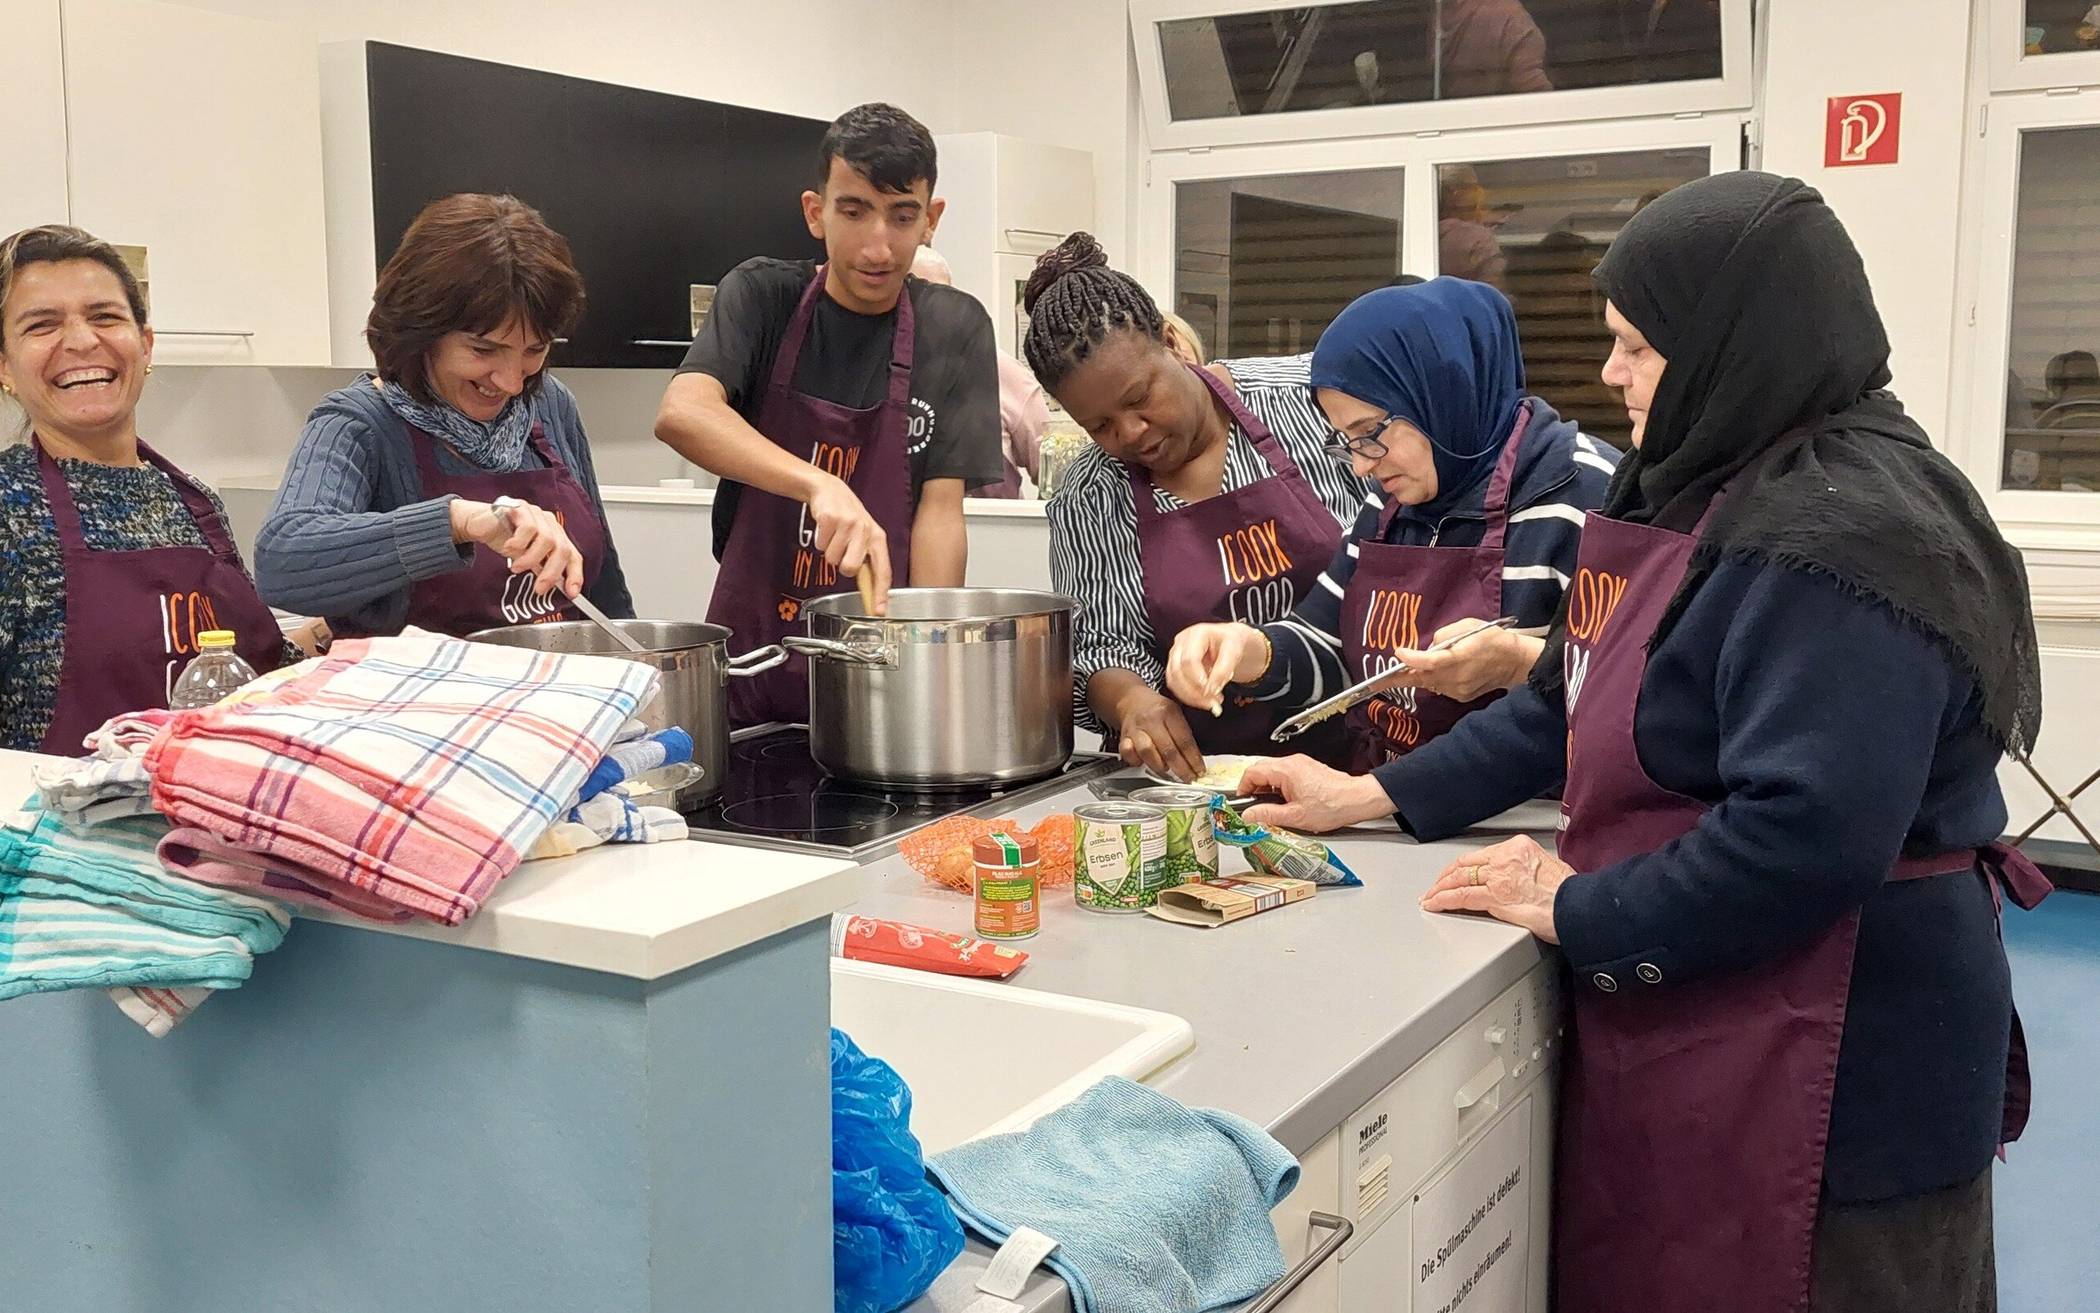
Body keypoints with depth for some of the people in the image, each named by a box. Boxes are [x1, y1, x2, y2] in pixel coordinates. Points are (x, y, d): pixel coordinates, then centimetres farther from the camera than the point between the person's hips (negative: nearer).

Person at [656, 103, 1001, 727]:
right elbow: (681, 414, -18)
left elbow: (941, 507, -2)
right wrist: (821, 485, -32)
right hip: (749, 654, 0)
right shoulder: (762, 296, -1)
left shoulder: (956, 328, 1)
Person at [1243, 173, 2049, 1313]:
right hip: (1679, 1025, 9)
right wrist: (1374, 798, 11)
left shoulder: (1840, 539, -22)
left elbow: (1803, 840, -29)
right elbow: (1575, 701, 16)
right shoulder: (1703, 492, 10)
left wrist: (1574, 913, -17)